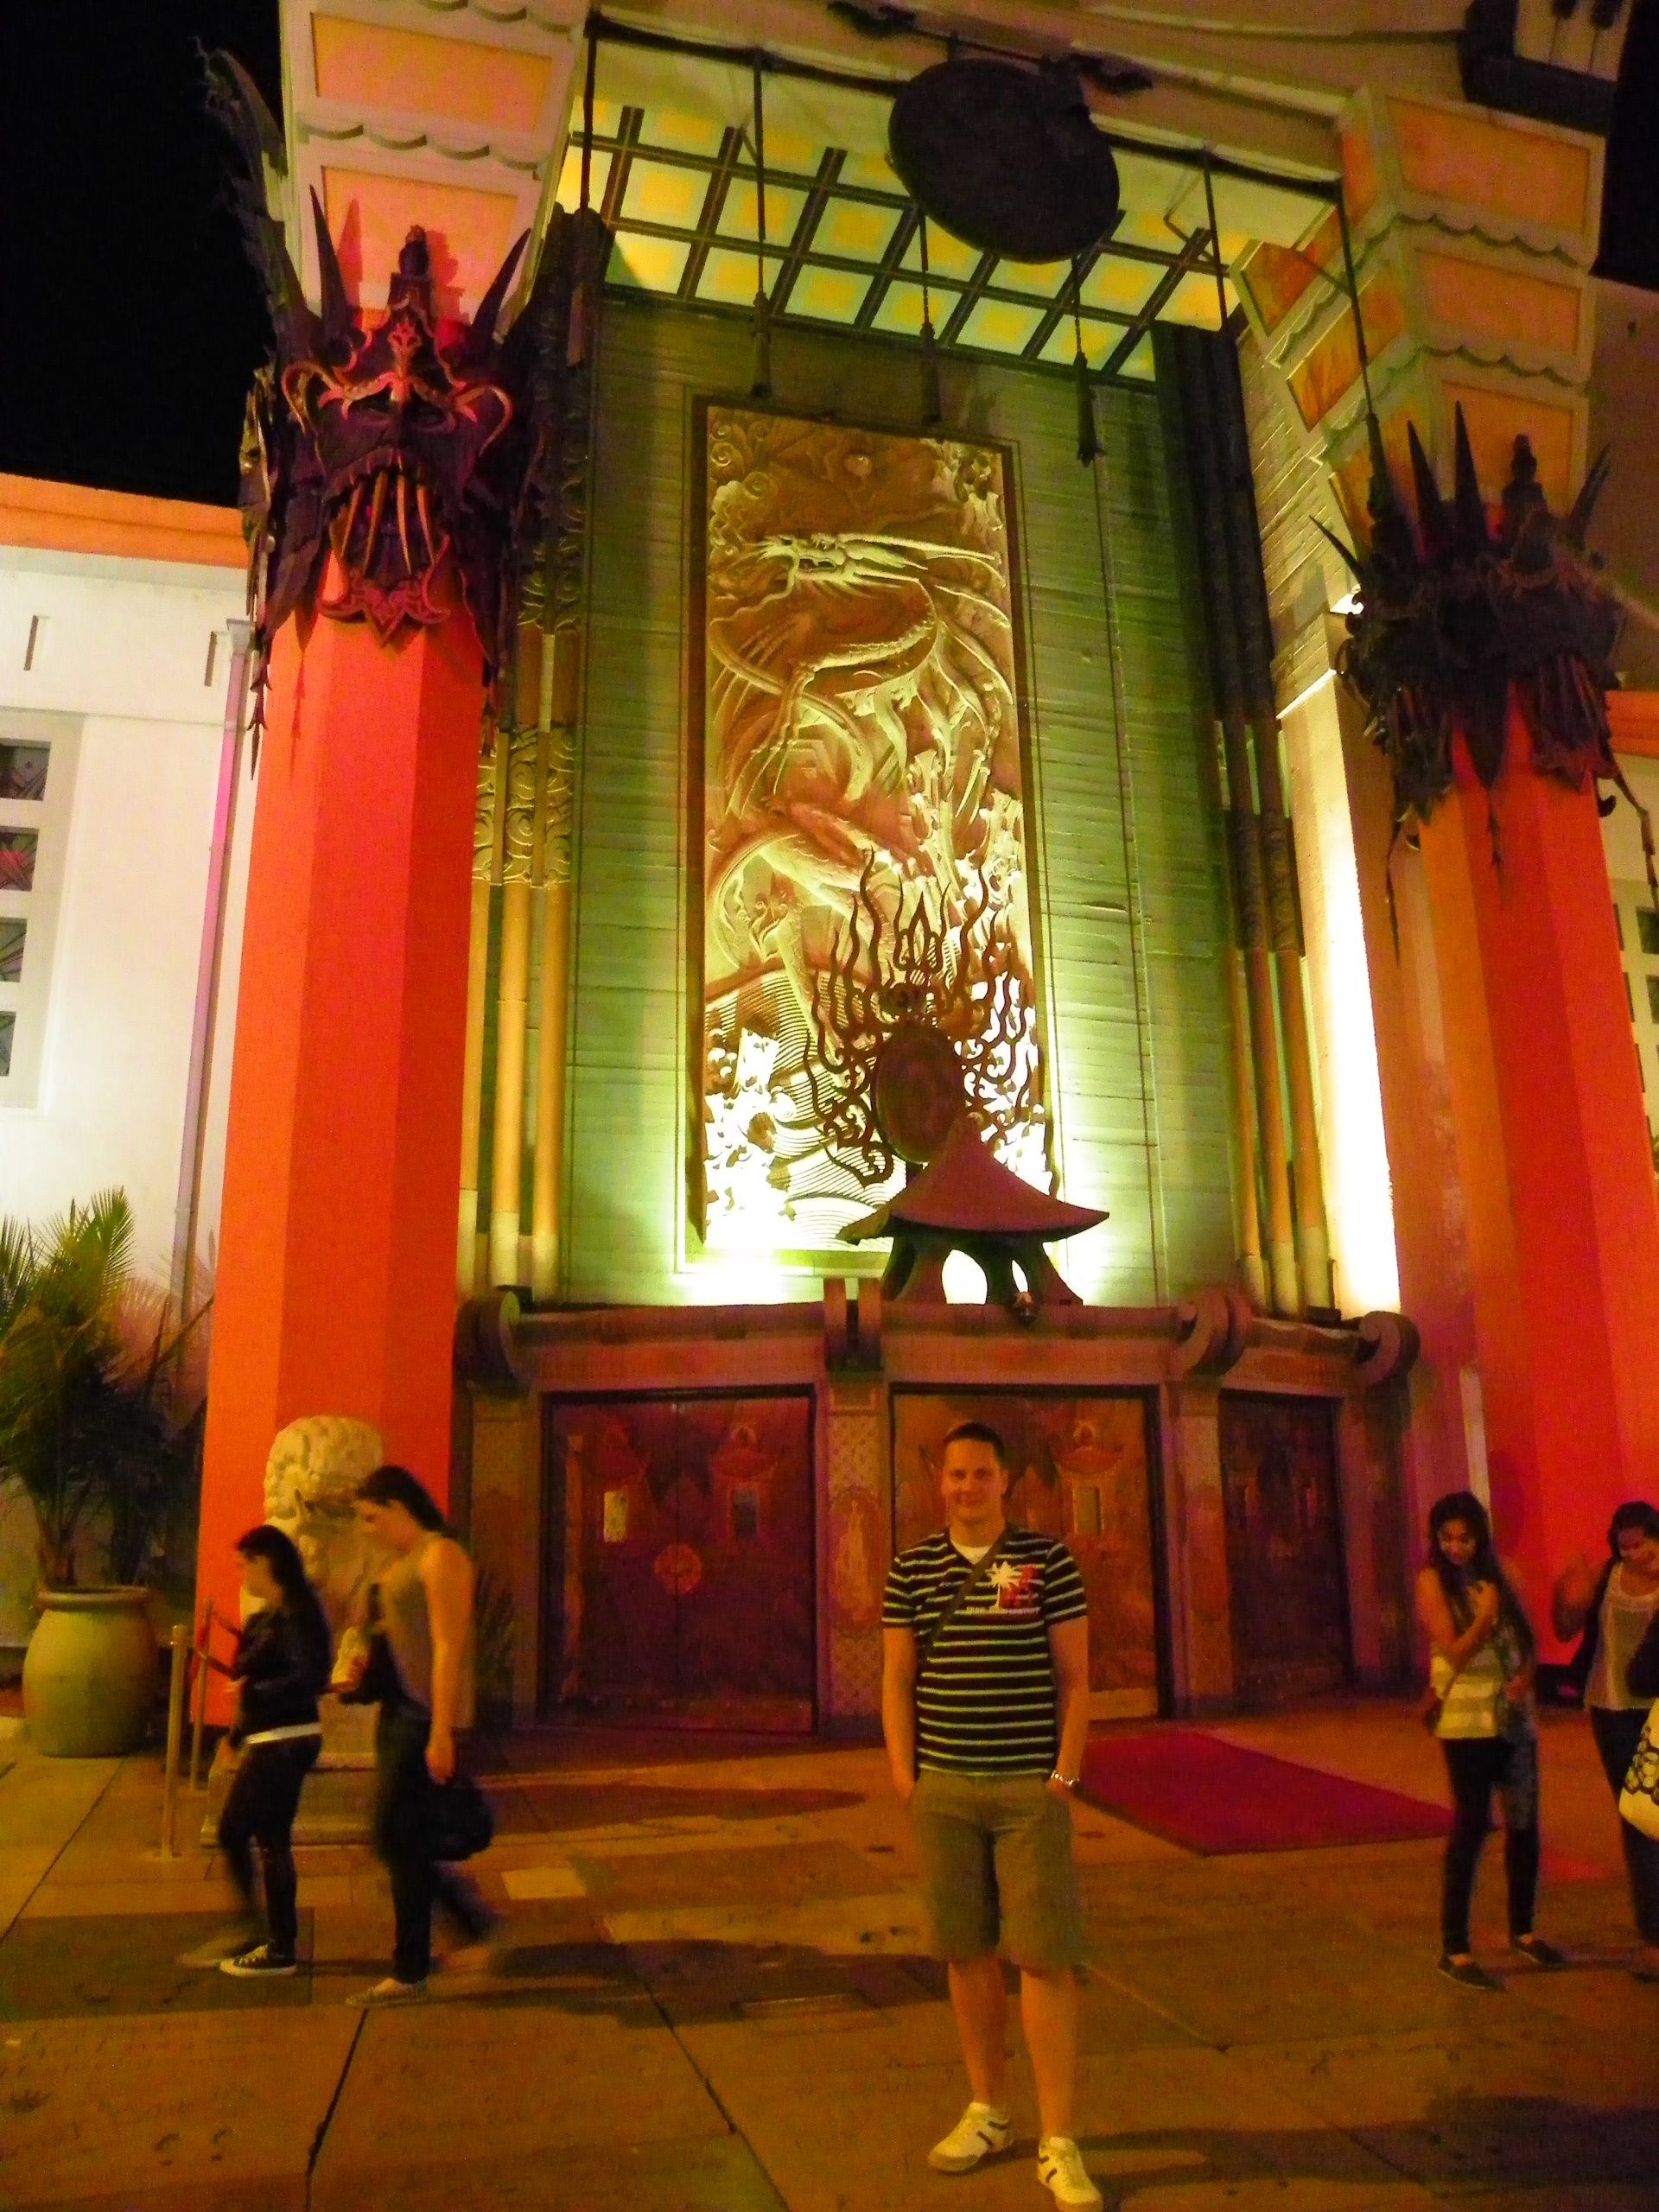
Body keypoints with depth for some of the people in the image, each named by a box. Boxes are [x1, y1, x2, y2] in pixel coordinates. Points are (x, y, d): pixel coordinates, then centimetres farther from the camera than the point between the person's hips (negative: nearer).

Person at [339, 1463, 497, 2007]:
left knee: (400, 1838, -3)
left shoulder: (439, 1556, -14)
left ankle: (409, 1975, 9)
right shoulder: (402, 1562, 15)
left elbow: (448, 1648, -19)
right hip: (398, 1712, 9)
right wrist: (366, 1669, 6)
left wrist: (441, 1733, -22)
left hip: (426, 1716, -9)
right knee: (402, 1840, 12)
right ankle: (475, 1921, 25)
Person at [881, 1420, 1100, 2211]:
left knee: (1045, 1958, -1)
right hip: (942, 1788, 3)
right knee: (967, 1952, 13)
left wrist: (1066, 1773, -5)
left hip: (1030, 1789, -2)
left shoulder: (1048, 1561, -3)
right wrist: (904, 1775, 1)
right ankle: (987, 2111, 30)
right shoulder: (912, 1569, 3)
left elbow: (1074, 1677, 0)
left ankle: (1058, 2145, 10)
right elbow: (896, 1679, 6)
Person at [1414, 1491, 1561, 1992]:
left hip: (1514, 1716, 6)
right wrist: (1487, 1614, -25)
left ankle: (1522, 1931, 33)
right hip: (1467, 1720, -6)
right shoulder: (1433, 1580, -8)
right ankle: (1454, 1950, 2)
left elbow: (1528, 1638, 10)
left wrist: (1526, 1674, -8)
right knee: (1471, 1826, -5)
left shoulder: (1496, 1575, 8)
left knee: (1524, 1823, 14)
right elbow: (1456, 1651, -14)